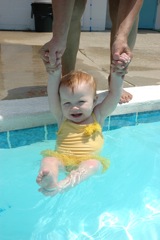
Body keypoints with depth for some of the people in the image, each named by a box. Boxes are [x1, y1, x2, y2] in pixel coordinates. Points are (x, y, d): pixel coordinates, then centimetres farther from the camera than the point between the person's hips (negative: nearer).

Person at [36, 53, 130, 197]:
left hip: (88, 160, 0)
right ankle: (50, 182, -57)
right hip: (62, 159, 1)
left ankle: (63, 185, -54)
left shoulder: (97, 117, 11)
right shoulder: (62, 118, 11)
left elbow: (114, 94, 4)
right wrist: (55, 74, -17)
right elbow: (53, 94, -3)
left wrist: (116, 74, -11)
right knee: (48, 159, -28)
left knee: (94, 164, -33)